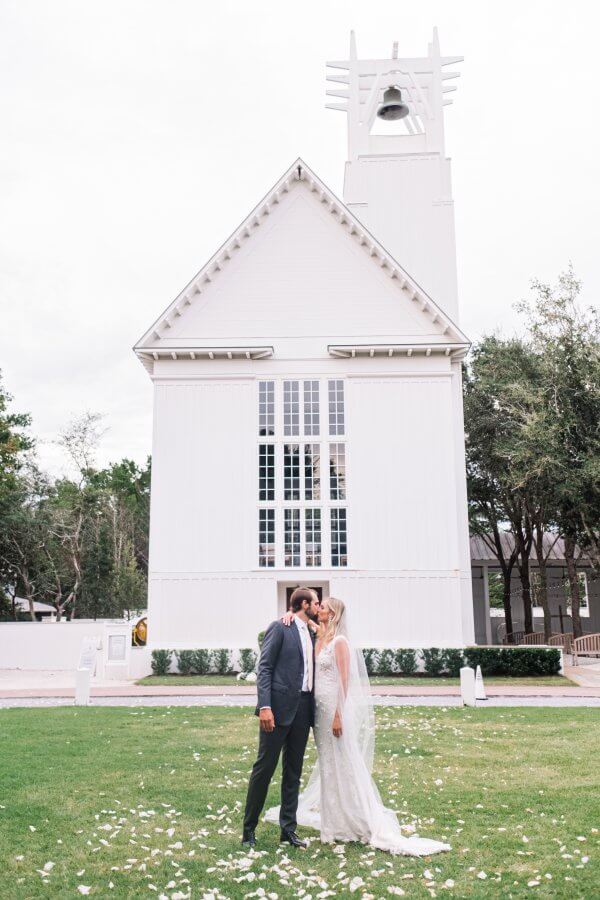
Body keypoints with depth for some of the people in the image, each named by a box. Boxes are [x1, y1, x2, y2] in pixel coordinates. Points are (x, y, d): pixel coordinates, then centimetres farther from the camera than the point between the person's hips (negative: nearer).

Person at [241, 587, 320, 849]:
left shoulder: (311, 633, 15)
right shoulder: (279, 627, -6)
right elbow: (264, 668, -11)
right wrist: (264, 706, -20)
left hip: (303, 708, 7)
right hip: (280, 706, -7)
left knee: (294, 771, 12)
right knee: (264, 768, 0)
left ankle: (288, 828, 21)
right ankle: (249, 830, 11)